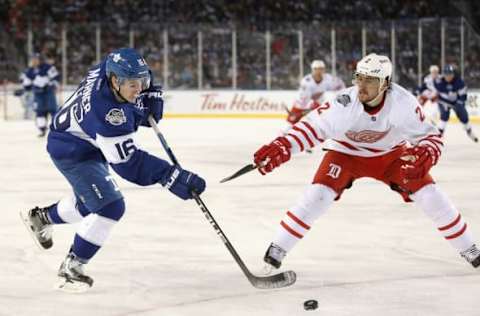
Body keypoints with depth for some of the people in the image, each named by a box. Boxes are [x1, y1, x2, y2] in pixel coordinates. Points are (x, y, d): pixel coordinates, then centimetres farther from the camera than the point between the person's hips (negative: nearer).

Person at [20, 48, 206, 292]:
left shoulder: (111, 68, -17)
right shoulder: (107, 113, -40)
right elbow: (128, 162, -39)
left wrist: (151, 95, -12)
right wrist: (172, 177, -44)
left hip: (91, 145, 10)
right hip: (72, 153, -10)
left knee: (90, 202, 26)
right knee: (110, 207, -19)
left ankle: (41, 217, 52)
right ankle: (71, 268, -5)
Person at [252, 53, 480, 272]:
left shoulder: (403, 102, -31)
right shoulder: (344, 103, -33)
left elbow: (429, 135, -21)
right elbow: (313, 127, -24)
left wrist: (425, 156, -43)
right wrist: (282, 147, -38)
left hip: (391, 153, 1)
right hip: (347, 152, -1)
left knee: (429, 195, -6)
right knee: (318, 195, -19)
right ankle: (277, 248, -5)